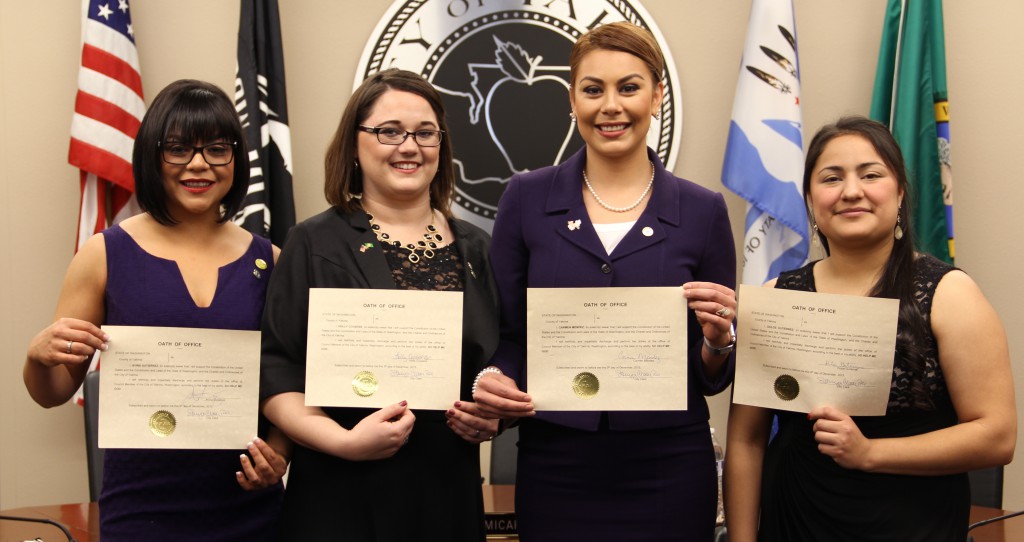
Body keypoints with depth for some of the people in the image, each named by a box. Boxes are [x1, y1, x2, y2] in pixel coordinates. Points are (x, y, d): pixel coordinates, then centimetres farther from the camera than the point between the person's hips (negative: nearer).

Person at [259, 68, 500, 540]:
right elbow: (276, 371, -7)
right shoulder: (315, 246, -2)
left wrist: (496, 414, -3)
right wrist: (343, 440, -19)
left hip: (450, 496, 4)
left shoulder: (475, 249, 8)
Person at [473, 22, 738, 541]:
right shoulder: (526, 199, 0)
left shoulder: (702, 210, 0)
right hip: (555, 466, 0)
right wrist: (494, 380, -15)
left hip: (667, 472, 0)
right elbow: (506, 337, 5)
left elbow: (712, 376, 6)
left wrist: (717, 340, -14)